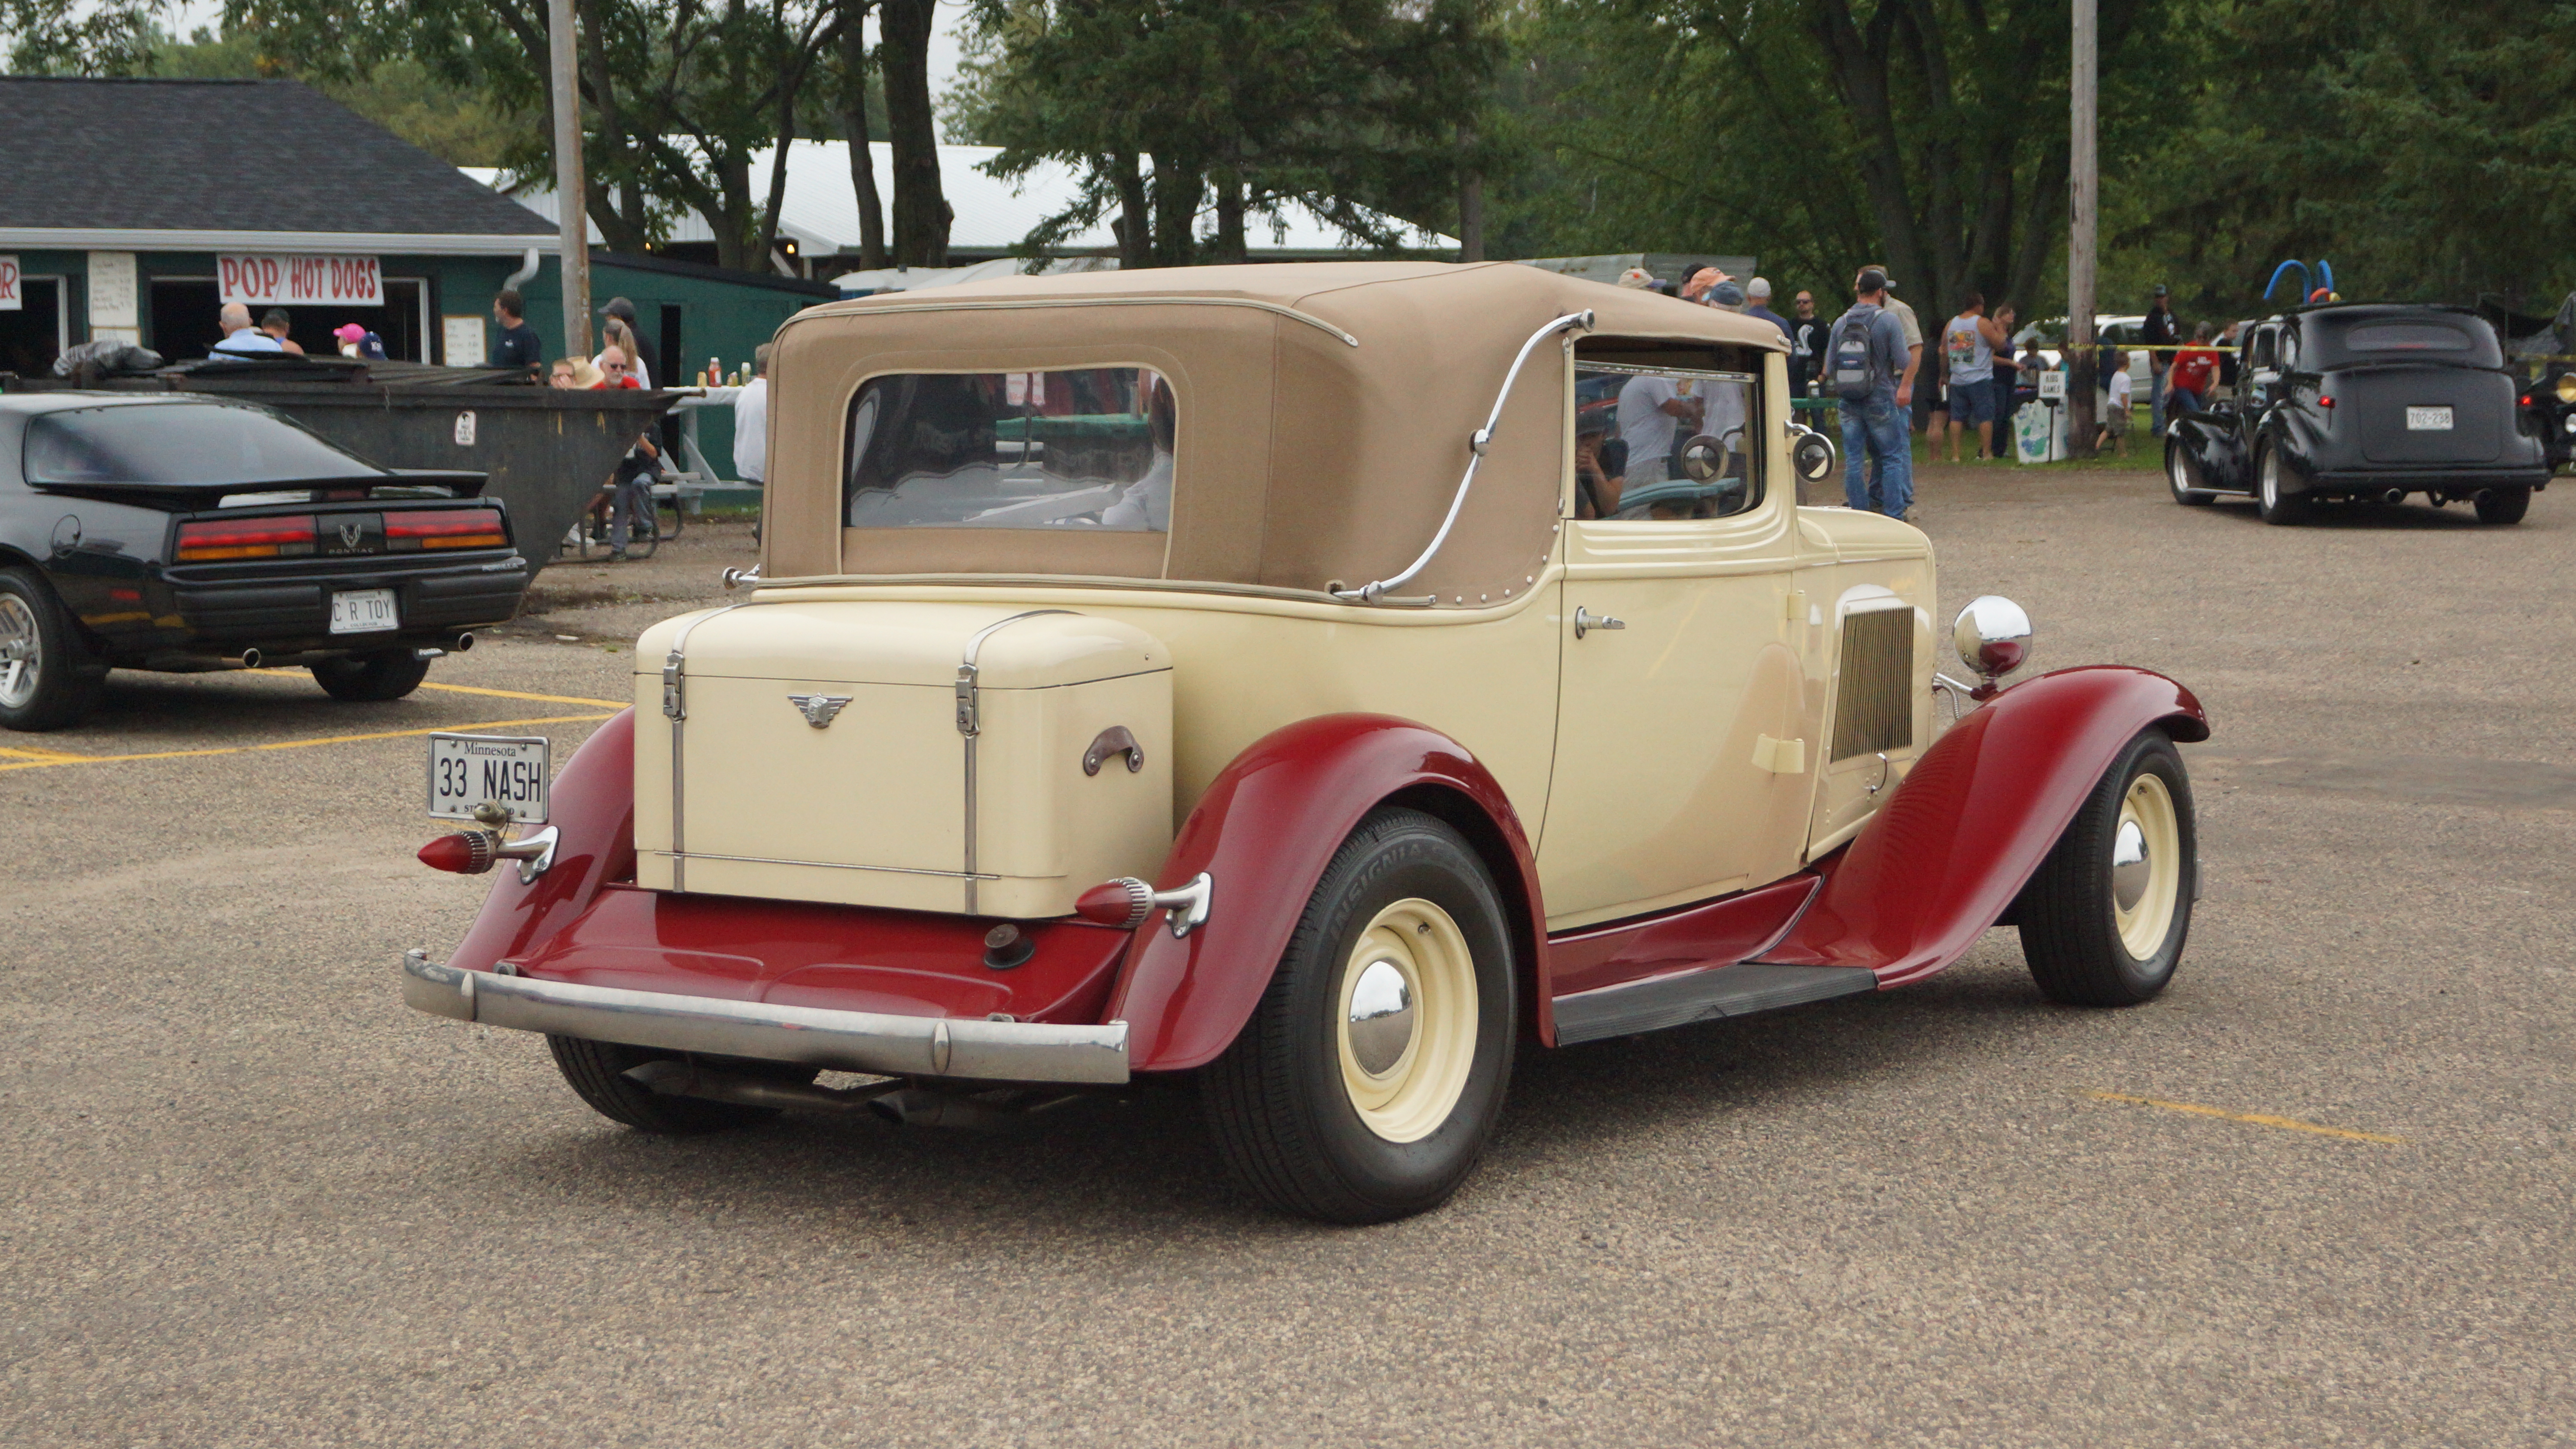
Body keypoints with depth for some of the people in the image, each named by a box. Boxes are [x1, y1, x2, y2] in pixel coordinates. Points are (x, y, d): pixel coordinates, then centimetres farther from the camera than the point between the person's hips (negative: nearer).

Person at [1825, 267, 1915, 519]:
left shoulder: (1840, 323, 5)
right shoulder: (1889, 320, -8)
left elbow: (1829, 368, 9)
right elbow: (1904, 361, -10)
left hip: (1848, 401, 4)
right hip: (1881, 398, -4)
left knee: (1853, 459, 7)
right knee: (1892, 457, 4)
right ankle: (1893, 514, 0)